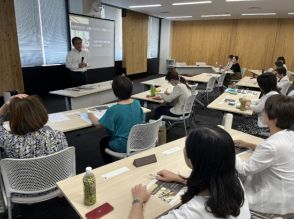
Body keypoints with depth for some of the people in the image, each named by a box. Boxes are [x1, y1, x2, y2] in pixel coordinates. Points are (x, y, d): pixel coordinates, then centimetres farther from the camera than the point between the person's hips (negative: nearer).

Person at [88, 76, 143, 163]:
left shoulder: (113, 110, -25)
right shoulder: (137, 103, -10)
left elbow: (98, 124, -13)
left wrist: (92, 117, 9)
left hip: (122, 147, -5)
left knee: (103, 142, 26)